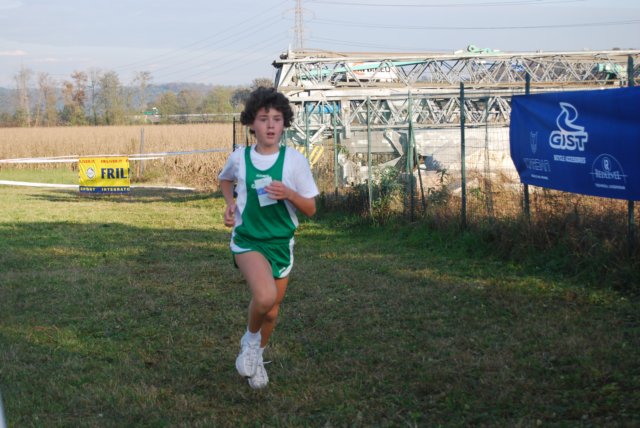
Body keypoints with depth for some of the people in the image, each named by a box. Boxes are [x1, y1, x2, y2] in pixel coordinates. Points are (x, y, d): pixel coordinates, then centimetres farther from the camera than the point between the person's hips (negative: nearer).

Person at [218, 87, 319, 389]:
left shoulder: (294, 160, -6)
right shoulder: (239, 157, -4)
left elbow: (310, 209, -3)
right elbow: (225, 179, 20)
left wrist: (289, 194, -23)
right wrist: (230, 204, 2)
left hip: (280, 243, 2)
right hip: (247, 240, -2)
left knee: (271, 311, 13)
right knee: (265, 296, -29)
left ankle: (256, 356, 43)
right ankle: (251, 338, 2)